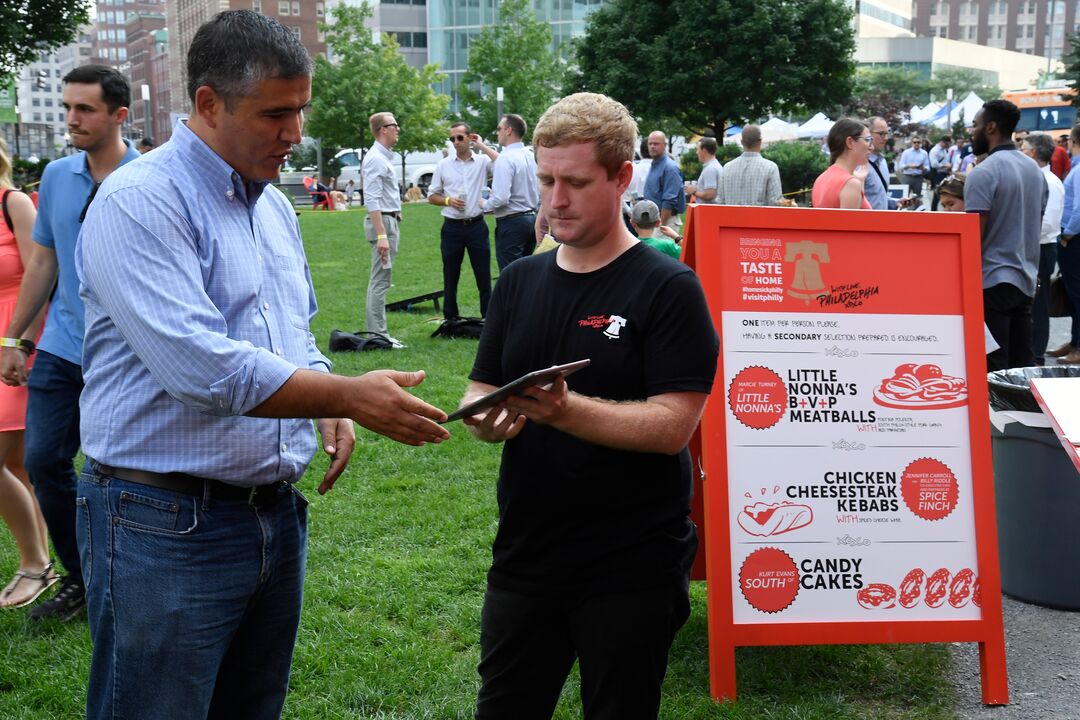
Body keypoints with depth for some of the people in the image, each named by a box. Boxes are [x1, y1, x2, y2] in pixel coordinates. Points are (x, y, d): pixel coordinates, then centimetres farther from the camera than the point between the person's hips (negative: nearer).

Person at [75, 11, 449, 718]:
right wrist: (349, 397, -21)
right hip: (167, 527, -8)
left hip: (277, 516, 8)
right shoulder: (140, 203, -15)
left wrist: (330, 410, 3)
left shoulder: (275, 206, 13)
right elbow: (200, 366, -26)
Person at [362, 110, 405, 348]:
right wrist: (381, 235, -26)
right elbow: (372, 200, -21)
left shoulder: (384, 157, 18)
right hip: (383, 221, -11)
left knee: (381, 280, 11)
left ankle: (378, 333, 15)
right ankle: (378, 335, -9)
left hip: (391, 220, 11)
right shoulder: (375, 159, -14)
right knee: (380, 280, -10)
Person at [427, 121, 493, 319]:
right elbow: (432, 196, 11)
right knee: (450, 277, 7)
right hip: (452, 227, 2)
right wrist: (448, 201, -8)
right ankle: (450, 319, 16)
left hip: (476, 225, -2)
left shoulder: (483, 161, 0)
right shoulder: (443, 165, 6)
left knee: (483, 276, 2)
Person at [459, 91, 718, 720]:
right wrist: (488, 418, -15)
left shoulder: (669, 288, -10)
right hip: (524, 558, 5)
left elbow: (671, 426, -18)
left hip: (632, 568, -5)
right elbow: (480, 393, 8)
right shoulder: (520, 281, 8)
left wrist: (564, 410, -31)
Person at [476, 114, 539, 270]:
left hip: (511, 223, -8)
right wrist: (482, 146, 39)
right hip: (531, 218, 8)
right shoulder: (529, 155, 9)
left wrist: (484, 204, -3)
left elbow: (501, 198, -23)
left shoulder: (507, 157, -16)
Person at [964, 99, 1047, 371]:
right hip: (1025, 280, 8)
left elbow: (973, 234, -17)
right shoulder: (1035, 169, 12)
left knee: (993, 368, -5)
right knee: (1023, 364, 11)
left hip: (991, 281, -8)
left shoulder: (983, 172, -14)